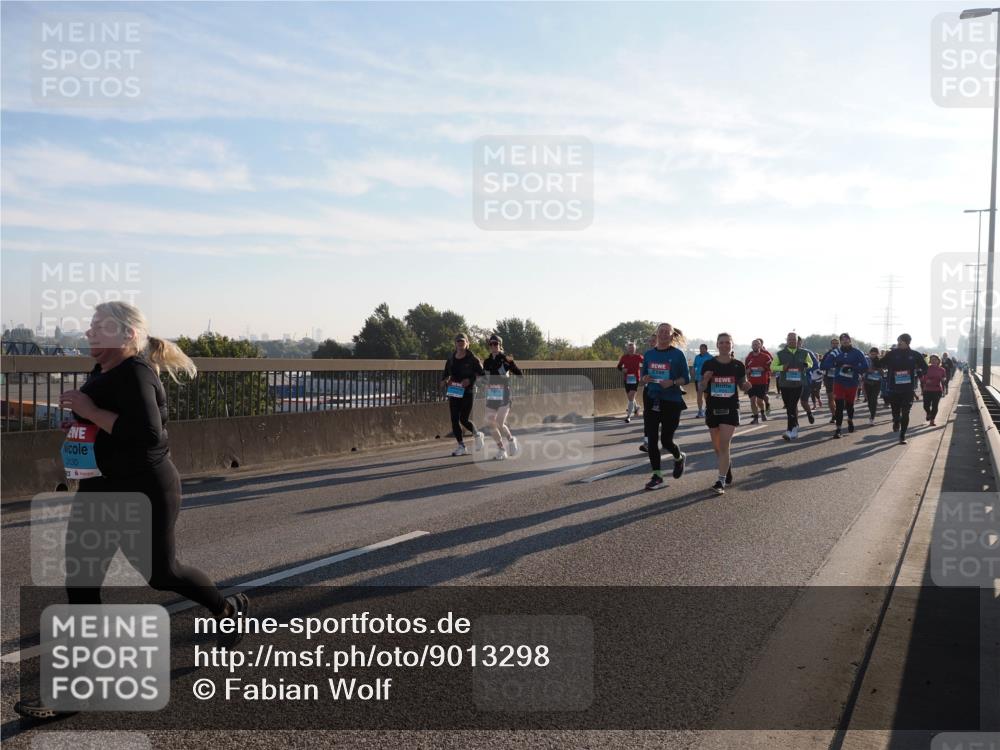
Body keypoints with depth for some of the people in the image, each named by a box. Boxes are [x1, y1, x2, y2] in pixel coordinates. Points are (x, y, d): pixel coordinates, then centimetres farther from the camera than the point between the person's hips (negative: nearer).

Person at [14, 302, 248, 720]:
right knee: (80, 584, 3)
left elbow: (148, 432, -31)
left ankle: (228, 609, 36)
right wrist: (79, 421, 7)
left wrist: (90, 410, -26)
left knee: (161, 572, 7)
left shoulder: (135, 374, -19)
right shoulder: (102, 372, 9)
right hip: (99, 489, 9)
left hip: (145, 490, -9)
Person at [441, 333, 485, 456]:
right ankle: (462, 447, 10)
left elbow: (482, 374, -5)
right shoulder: (451, 359, 10)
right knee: (454, 419, 0)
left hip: (468, 392, -5)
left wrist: (470, 380, -18)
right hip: (454, 392, 5)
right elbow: (445, 375, 19)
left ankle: (478, 435, 21)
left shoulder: (472, 359, -4)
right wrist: (445, 381, -3)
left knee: (464, 419, -9)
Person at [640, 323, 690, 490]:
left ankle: (679, 458, 34)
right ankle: (657, 475, 11)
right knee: (651, 440, -1)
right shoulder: (649, 354, 6)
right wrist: (645, 379, -8)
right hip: (652, 400, 4)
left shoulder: (678, 354, -6)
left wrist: (672, 383, -21)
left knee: (666, 440, 0)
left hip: (671, 401, -4)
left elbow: (685, 378, -3)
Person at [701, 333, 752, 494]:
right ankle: (727, 467, 38)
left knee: (724, 444, -11)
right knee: (717, 446, 12)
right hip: (713, 408, 2)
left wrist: (747, 386, -12)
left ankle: (721, 481, -9)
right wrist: (706, 379, -17)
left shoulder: (738, 366, -1)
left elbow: (742, 386, 11)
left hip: (731, 408, -2)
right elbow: (702, 389, 4)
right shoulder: (709, 364, -2)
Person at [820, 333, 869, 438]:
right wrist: (837, 365, -25)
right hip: (839, 382, -1)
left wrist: (852, 367, -22)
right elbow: (825, 365, -9)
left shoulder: (857, 353, -3)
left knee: (850, 404, 16)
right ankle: (838, 429, -4)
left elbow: (865, 366, -10)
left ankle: (850, 420, 46)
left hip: (852, 383, 1)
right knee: (839, 405, -10)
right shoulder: (836, 352, -3)